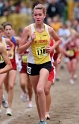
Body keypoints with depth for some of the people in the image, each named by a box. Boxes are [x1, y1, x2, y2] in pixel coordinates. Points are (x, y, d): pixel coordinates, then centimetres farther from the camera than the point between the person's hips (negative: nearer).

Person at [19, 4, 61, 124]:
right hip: (33, 63, 1)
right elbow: (20, 50, -8)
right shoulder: (28, 29, -9)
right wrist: (31, 41, -22)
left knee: (40, 89, -21)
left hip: (45, 63, -1)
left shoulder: (49, 29, -4)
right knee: (37, 92, 10)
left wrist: (52, 47, -2)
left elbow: (58, 40, 17)